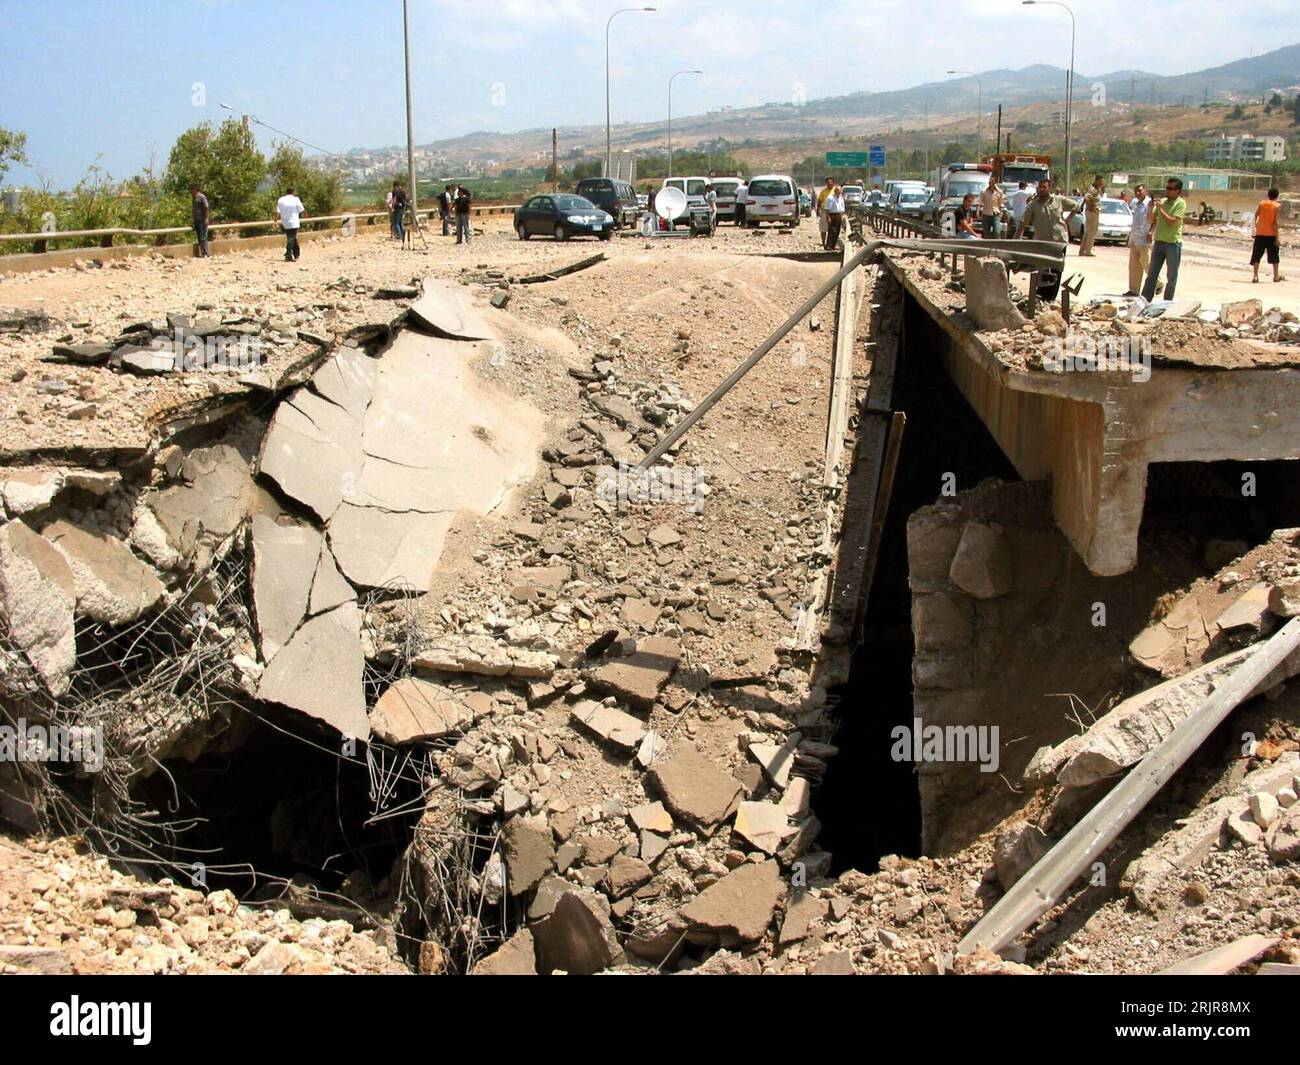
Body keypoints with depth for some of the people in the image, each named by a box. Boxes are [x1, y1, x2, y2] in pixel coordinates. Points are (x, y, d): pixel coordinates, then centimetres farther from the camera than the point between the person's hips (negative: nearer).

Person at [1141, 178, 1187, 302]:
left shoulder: (1181, 203, -7)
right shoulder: (1162, 201, 10)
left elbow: (1172, 221, -17)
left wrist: (1161, 209, -14)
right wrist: (1151, 208, -6)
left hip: (1173, 243, -6)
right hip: (1159, 242, 6)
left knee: (1171, 277, 3)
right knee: (1152, 274, 6)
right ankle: (1145, 300, 8)